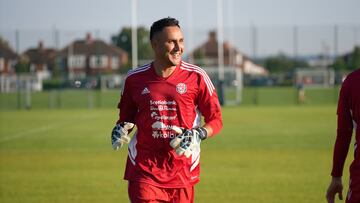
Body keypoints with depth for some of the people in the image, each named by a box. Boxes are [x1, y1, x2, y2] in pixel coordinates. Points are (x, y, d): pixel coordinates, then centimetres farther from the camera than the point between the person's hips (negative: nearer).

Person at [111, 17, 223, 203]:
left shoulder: (196, 77, -1)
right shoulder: (135, 79, 4)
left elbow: (216, 120, 3)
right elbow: (126, 116, 18)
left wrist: (197, 135, -16)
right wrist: (121, 129, -4)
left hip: (183, 171, 0)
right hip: (144, 170, 0)